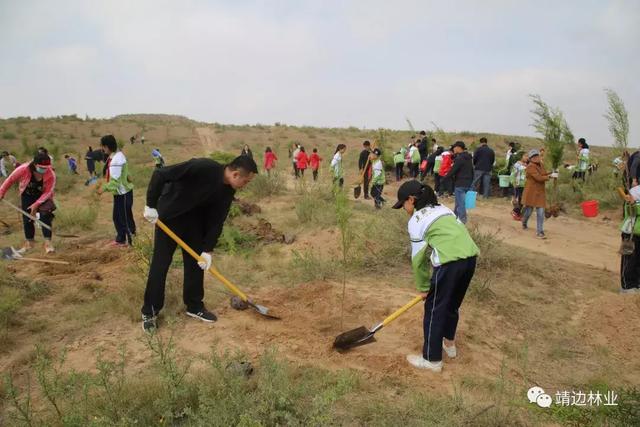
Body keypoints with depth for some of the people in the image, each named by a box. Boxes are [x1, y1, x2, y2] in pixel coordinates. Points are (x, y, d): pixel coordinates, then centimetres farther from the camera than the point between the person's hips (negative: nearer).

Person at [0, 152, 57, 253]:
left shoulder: (51, 175, -30)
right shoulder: (23, 169, -30)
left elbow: (48, 192, -22)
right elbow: (10, 180, -12)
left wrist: (36, 204, -28)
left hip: (43, 196, -2)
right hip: (27, 196, 2)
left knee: (45, 217, -17)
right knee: (27, 219, 4)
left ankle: (48, 243, -13)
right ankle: (29, 242, 21)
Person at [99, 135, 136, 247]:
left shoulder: (116, 159, -22)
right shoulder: (116, 155, 9)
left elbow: (115, 180, -26)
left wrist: (104, 188, -21)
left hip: (123, 193, -10)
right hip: (120, 192, 10)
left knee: (126, 217, -1)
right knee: (117, 217, 16)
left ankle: (132, 241, 8)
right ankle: (120, 239, 26)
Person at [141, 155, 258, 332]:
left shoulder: (227, 190, -10)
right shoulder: (202, 167, -33)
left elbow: (217, 221, -3)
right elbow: (160, 174, -30)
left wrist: (207, 250, -8)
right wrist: (151, 206, -27)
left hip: (194, 219, 7)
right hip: (169, 216, -6)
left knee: (197, 262, 7)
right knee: (160, 264, -2)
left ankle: (194, 306, 22)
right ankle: (149, 312, 10)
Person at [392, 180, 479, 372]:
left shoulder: (416, 220, 1)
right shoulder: (442, 209, 23)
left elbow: (418, 258, 3)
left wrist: (423, 287, 16)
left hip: (450, 262, -8)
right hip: (470, 256, 8)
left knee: (434, 309, 9)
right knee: (453, 304, 27)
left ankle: (432, 360, 19)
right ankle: (449, 344, 45)